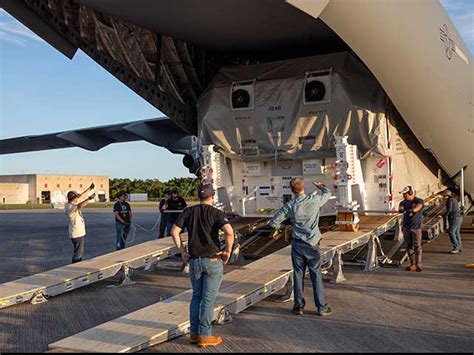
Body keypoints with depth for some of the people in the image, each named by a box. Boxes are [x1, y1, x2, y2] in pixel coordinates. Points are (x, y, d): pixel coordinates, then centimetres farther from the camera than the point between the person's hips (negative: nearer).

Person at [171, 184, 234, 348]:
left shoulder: (189, 211, 4)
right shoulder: (217, 213, -7)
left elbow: (174, 231, -1)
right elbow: (229, 231, -23)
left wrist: (182, 251, 6)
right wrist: (228, 250, -10)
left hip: (194, 260, 4)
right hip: (212, 260, -4)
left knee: (196, 297, 17)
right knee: (208, 299, 4)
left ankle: (194, 333, 22)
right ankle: (204, 336, 9)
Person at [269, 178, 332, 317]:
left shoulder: (289, 205, -7)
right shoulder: (314, 200, -9)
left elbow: (274, 222, -3)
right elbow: (327, 193, 13)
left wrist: (276, 229, 20)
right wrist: (319, 186, 33)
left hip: (297, 244, 1)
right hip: (312, 244, -1)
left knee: (298, 274, 10)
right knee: (316, 275, 5)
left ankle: (299, 306, 16)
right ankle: (322, 307, 12)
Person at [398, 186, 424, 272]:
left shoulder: (419, 201, -6)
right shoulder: (403, 202, 6)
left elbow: (417, 208, -26)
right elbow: (400, 209, -14)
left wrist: (411, 210, -46)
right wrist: (401, 210, -38)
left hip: (416, 227, -4)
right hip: (406, 227, 4)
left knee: (417, 246, -5)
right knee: (409, 246, 7)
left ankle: (418, 265, 0)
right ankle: (412, 264, 15)